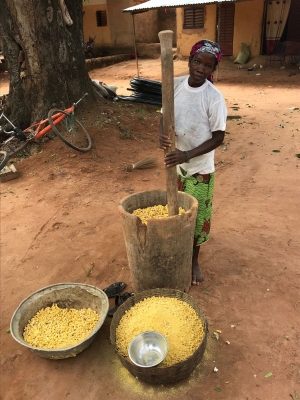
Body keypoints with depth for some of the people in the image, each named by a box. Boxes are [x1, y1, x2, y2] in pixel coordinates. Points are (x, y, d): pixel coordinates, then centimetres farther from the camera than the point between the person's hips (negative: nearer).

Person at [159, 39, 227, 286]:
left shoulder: (214, 97, -19)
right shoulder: (176, 85, -6)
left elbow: (218, 137, -15)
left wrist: (187, 155, -27)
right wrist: (162, 134, -19)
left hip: (200, 167, -4)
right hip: (175, 162, 5)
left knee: (196, 215, 8)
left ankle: (194, 260, 31)